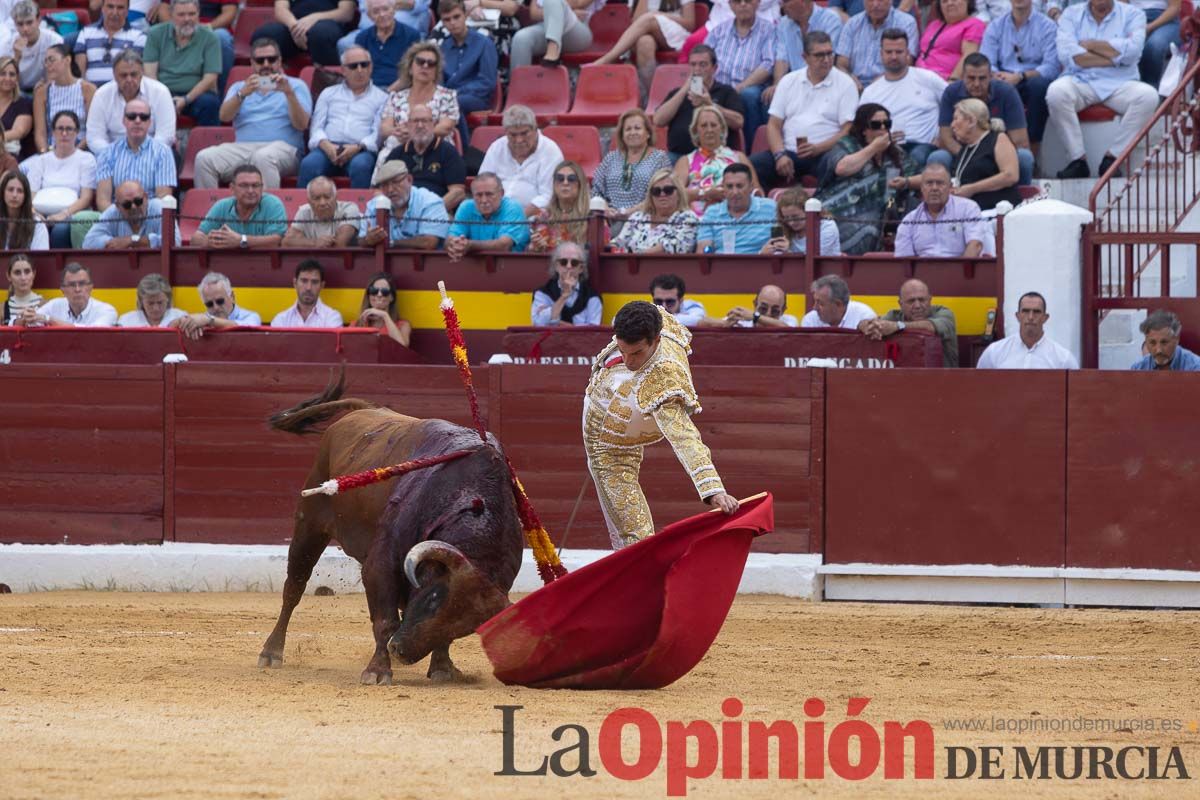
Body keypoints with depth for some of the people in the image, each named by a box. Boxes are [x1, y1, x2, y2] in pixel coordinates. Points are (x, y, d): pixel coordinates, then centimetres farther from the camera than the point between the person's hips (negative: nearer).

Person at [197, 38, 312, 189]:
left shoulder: (295, 85, 16)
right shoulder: (240, 87, 25)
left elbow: (301, 124, 1)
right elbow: (224, 117, 6)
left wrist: (289, 94, -13)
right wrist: (242, 94, -11)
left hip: (281, 147, -3)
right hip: (242, 147, 3)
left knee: (263, 157, -40)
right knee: (204, 158, -25)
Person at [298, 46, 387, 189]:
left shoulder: (381, 97, 17)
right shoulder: (328, 94, 26)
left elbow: (378, 134, 5)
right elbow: (316, 127, 15)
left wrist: (358, 147, -14)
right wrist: (326, 145, -8)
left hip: (361, 150, -2)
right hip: (328, 147, 2)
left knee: (360, 166, -39)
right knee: (309, 164, -33)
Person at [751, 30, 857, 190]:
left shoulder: (845, 84, 7)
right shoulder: (788, 81, 16)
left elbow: (848, 131, -1)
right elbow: (774, 124, 12)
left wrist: (818, 148, -16)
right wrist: (780, 155, -8)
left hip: (824, 153, -3)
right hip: (788, 151, 3)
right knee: (753, 164, -26)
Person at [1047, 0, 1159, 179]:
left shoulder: (1133, 15, 8)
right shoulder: (1071, 15, 9)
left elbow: (1132, 50, -12)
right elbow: (1067, 53, -9)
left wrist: (1089, 44, -6)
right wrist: (1115, 58, -9)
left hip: (1120, 85, 0)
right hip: (1079, 81, 0)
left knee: (1148, 95, -30)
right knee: (1056, 91, -33)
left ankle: (1111, 156, -19)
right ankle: (1078, 159, -24)